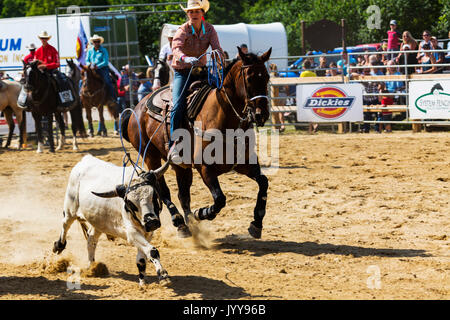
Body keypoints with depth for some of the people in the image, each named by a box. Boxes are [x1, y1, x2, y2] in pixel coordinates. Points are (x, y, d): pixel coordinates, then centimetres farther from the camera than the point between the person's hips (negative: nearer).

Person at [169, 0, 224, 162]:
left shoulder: (209, 29, -1)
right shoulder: (183, 30, -12)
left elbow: (216, 48, -12)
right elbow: (176, 48, -30)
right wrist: (185, 58, -52)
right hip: (182, 71, -4)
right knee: (178, 105, -22)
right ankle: (173, 145, -21)